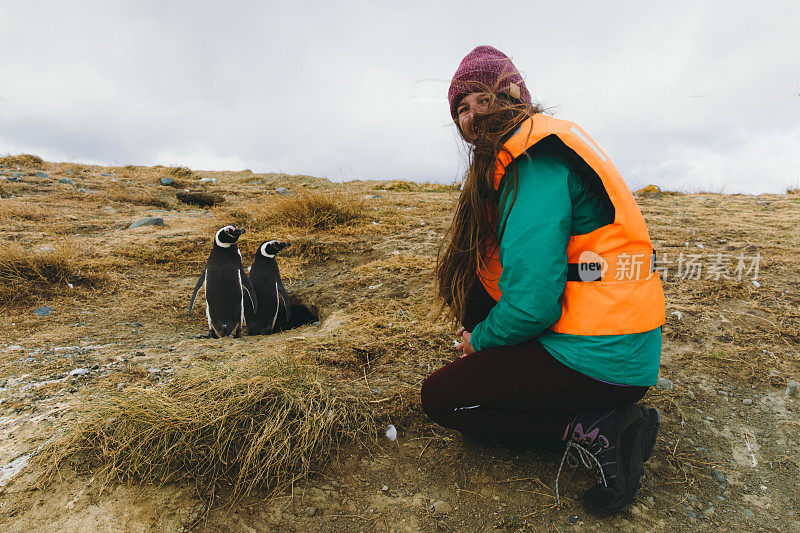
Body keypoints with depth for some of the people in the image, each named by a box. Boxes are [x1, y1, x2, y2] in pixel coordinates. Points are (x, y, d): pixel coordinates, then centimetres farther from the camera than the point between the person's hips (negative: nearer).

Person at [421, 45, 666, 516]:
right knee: (466, 278, 19)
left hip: (601, 359, -10)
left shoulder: (536, 163, -19)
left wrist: (480, 339, -4)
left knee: (439, 398, -1)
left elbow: (533, 304, -24)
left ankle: (593, 430, -6)